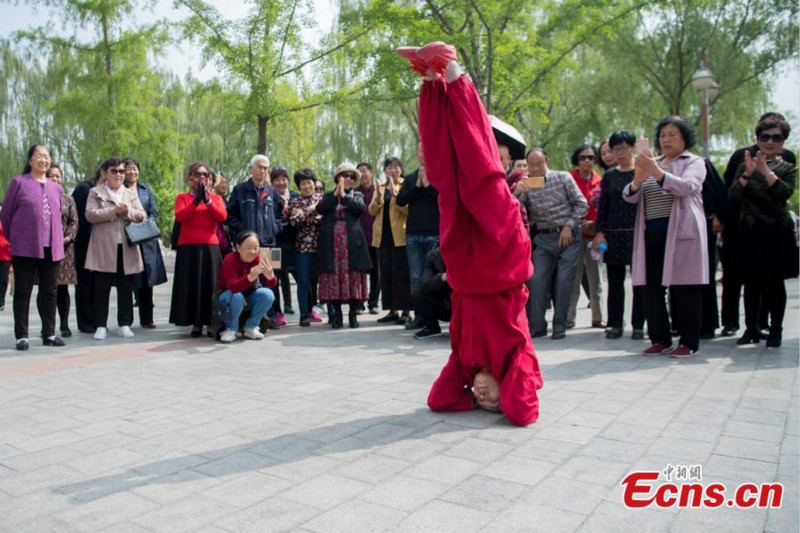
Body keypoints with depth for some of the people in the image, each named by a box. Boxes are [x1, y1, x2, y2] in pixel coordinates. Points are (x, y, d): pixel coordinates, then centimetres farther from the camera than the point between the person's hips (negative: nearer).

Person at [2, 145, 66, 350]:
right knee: (23, 291, 3)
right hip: (25, 247, -4)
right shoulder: (19, 182, 0)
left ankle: (49, 333, 15)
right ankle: (21, 336, 9)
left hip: (51, 247, 4)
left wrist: (59, 239, 12)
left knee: (50, 291, 7)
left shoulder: (56, 188, 14)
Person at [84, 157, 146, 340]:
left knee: (126, 289, 5)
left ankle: (124, 324, 12)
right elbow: (90, 214, -6)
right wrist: (114, 211, -12)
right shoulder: (95, 192, 8)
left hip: (127, 248, 3)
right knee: (101, 289, 0)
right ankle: (101, 326, 7)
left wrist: (128, 212, -11)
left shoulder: (131, 194, 18)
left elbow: (142, 216, 8)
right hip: (104, 249, -3)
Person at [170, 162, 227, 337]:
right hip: (188, 246, -1)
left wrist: (207, 200, -12)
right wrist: (196, 201, -15)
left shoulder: (216, 197, 15)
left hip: (210, 246, 1)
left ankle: (212, 321, 6)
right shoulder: (182, 197, 11)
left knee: (211, 283, -1)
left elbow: (222, 216, -4)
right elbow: (180, 216, -8)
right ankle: (196, 323, 2)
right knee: (191, 284, -2)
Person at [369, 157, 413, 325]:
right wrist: (378, 197, -10)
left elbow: (408, 209, -12)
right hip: (383, 236, 5)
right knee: (386, 273, 7)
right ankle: (392, 310, 14)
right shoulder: (380, 187, 16)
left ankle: (405, 311, -1)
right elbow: (372, 211, 6)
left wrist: (395, 194, -22)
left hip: (400, 235, -5)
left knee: (402, 274, -6)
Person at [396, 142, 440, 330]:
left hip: (435, 234, -3)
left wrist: (428, 184, -11)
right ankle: (419, 315, 10)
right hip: (413, 235, 4)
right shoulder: (409, 178, 16)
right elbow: (400, 200, 3)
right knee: (416, 279, 3)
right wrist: (417, 185, -6)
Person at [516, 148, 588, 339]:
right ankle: (537, 326, 6)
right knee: (537, 280, -3)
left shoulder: (563, 177, 2)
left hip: (569, 236, -2)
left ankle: (560, 326, 8)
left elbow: (582, 204, 1)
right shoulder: (527, 186, 7)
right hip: (543, 239, 3)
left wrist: (568, 226, -8)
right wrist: (516, 193, -12)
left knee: (563, 281, -3)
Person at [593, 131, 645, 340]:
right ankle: (615, 324, 13)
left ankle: (638, 325, 10)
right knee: (615, 281, 5)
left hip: (638, 233, -2)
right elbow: (602, 206, 9)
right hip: (614, 234, 2)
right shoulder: (609, 176, 11)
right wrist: (600, 232, 1)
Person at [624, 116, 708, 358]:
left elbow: (686, 186, -14)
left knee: (683, 286, -4)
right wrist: (637, 180, -14)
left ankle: (689, 342, 4)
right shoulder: (652, 163, 20)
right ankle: (660, 339, 10)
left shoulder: (694, 162, 7)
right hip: (652, 233, 4)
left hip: (681, 232, -4)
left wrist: (656, 172, -26)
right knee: (652, 287, 1)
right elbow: (630, 196, 9)